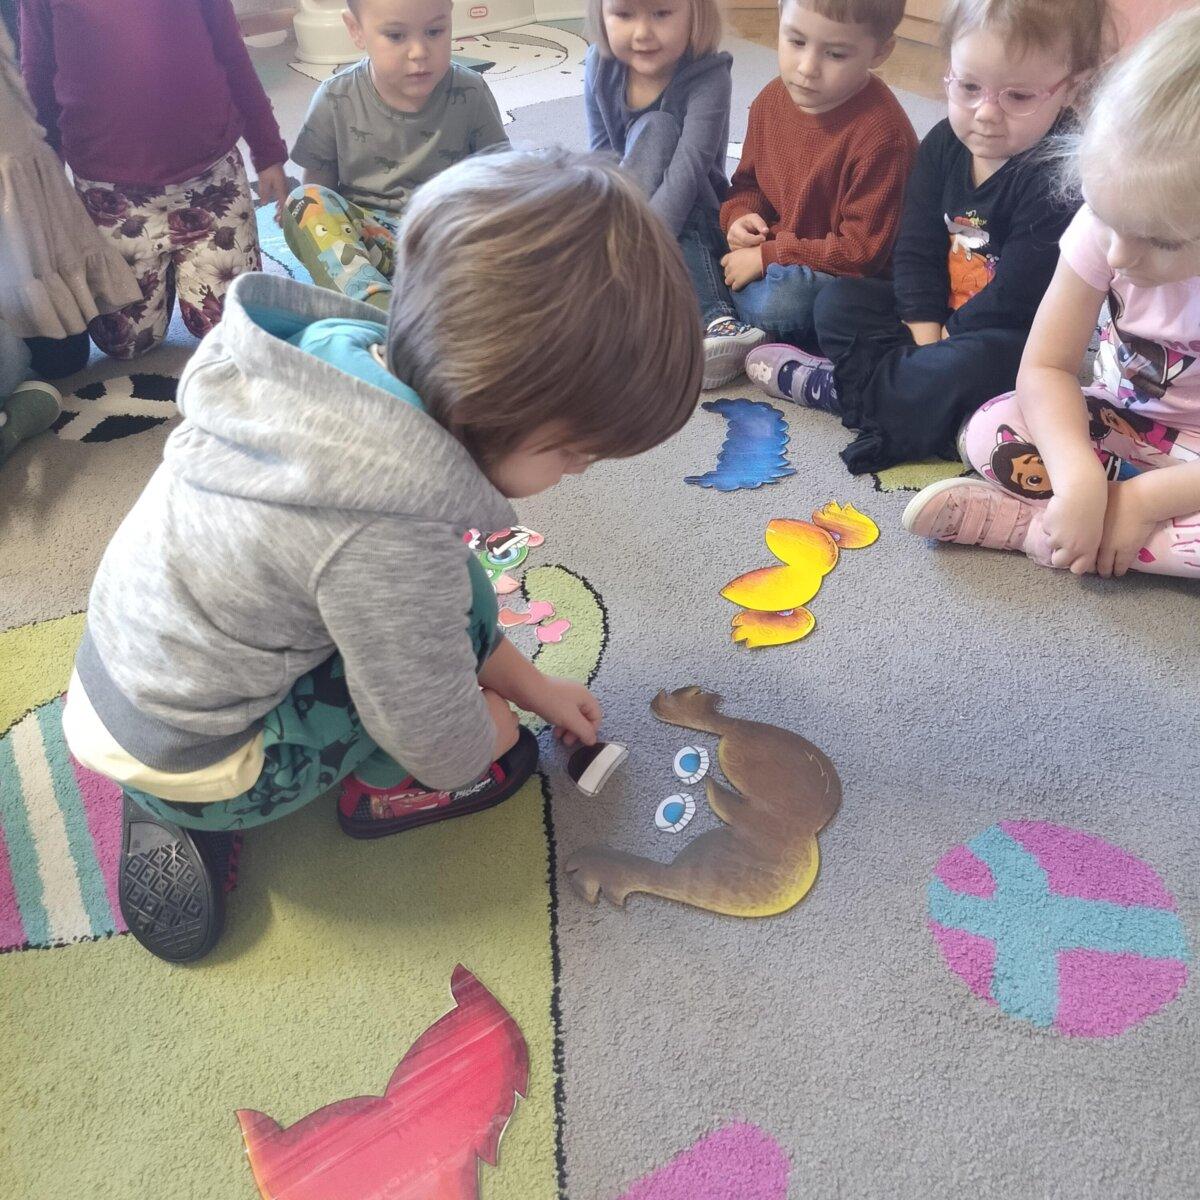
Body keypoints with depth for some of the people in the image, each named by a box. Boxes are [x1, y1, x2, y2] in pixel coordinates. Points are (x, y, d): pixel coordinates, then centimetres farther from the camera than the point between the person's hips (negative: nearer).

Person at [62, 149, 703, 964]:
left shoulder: (344, 352, -13)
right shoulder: (389, 539, -37)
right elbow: (440, 742, -21)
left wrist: (529, 683, 8)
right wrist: (487, 730, 2)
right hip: (183, 766, -7)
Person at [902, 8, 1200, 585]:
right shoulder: (1105, 223, -18)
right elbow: (1045, 366, -18)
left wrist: (1144, 498, -30)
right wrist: (1079, 480, -34)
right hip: (1119, 424, 2)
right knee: (989, 431, -21)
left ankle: (1023, 523, -23)